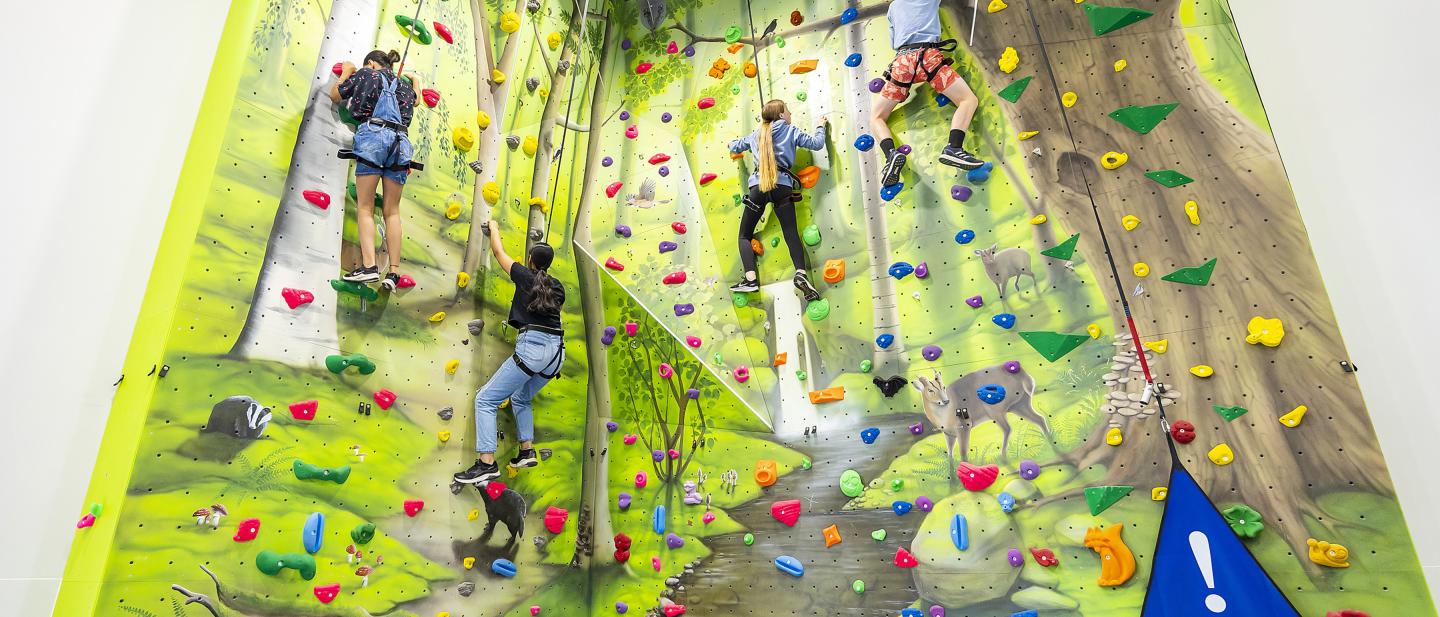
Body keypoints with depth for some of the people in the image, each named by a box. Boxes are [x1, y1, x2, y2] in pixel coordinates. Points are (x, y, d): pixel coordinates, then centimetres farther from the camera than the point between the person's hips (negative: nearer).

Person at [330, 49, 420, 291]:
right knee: (392, 211, 4)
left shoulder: (365, 74, 16)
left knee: (365, 208, -3)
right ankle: (394, 271, -5)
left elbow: (335, 95, 25)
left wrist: (346, 73, 40)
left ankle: (369, 265, -18)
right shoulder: (405, 85, 26)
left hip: (372, 136, -4)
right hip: (400, 142, 4)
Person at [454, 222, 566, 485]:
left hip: (532, 347, -7)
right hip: (556, 351, 7)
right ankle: (527, 452, 24)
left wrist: (494, 228, 39)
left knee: (485, 400, -3)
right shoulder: (558, 287, 18)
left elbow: (498, 251, 22)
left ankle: (487, 463, -13)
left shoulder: (524, 275, 7)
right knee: (520, 398, 30)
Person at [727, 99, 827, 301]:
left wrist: (733, 143, 59)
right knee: (791, 234, -1)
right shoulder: (791, 131, 13)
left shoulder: (756, 135, 21)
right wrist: (820, 126, 28)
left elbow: (734, 146, 35)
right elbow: (817, 143, 8)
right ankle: (801, 274, -27)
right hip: (782, 185, -1)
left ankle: (750, 279, -11)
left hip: (758, 185, 1)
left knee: (745, 235, 8)